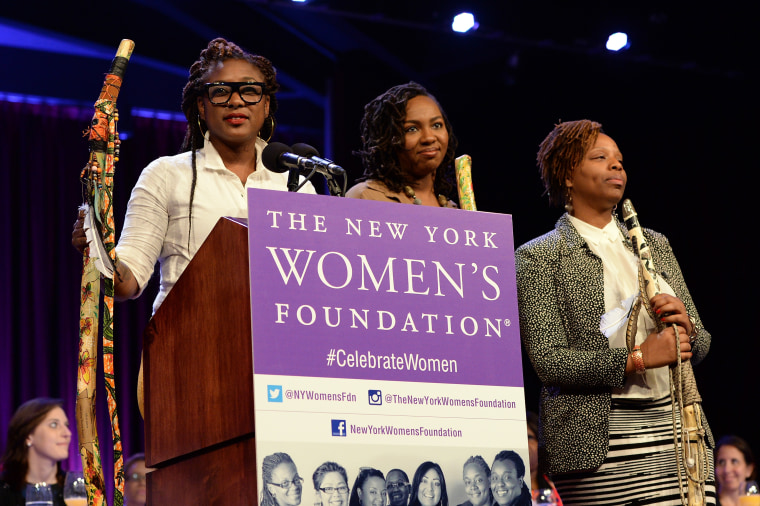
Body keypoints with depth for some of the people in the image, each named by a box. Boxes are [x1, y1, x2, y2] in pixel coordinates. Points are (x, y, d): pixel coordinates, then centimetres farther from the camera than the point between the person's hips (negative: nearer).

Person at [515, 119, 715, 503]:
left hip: (675, 435, 5)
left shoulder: (655, 244, 19)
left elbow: (700, 347, 20)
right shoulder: (538, 257, 1)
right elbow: (548, 360, -9)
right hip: (597, 445, -5)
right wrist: (637, 358, -16)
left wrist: (686, 325, -3)